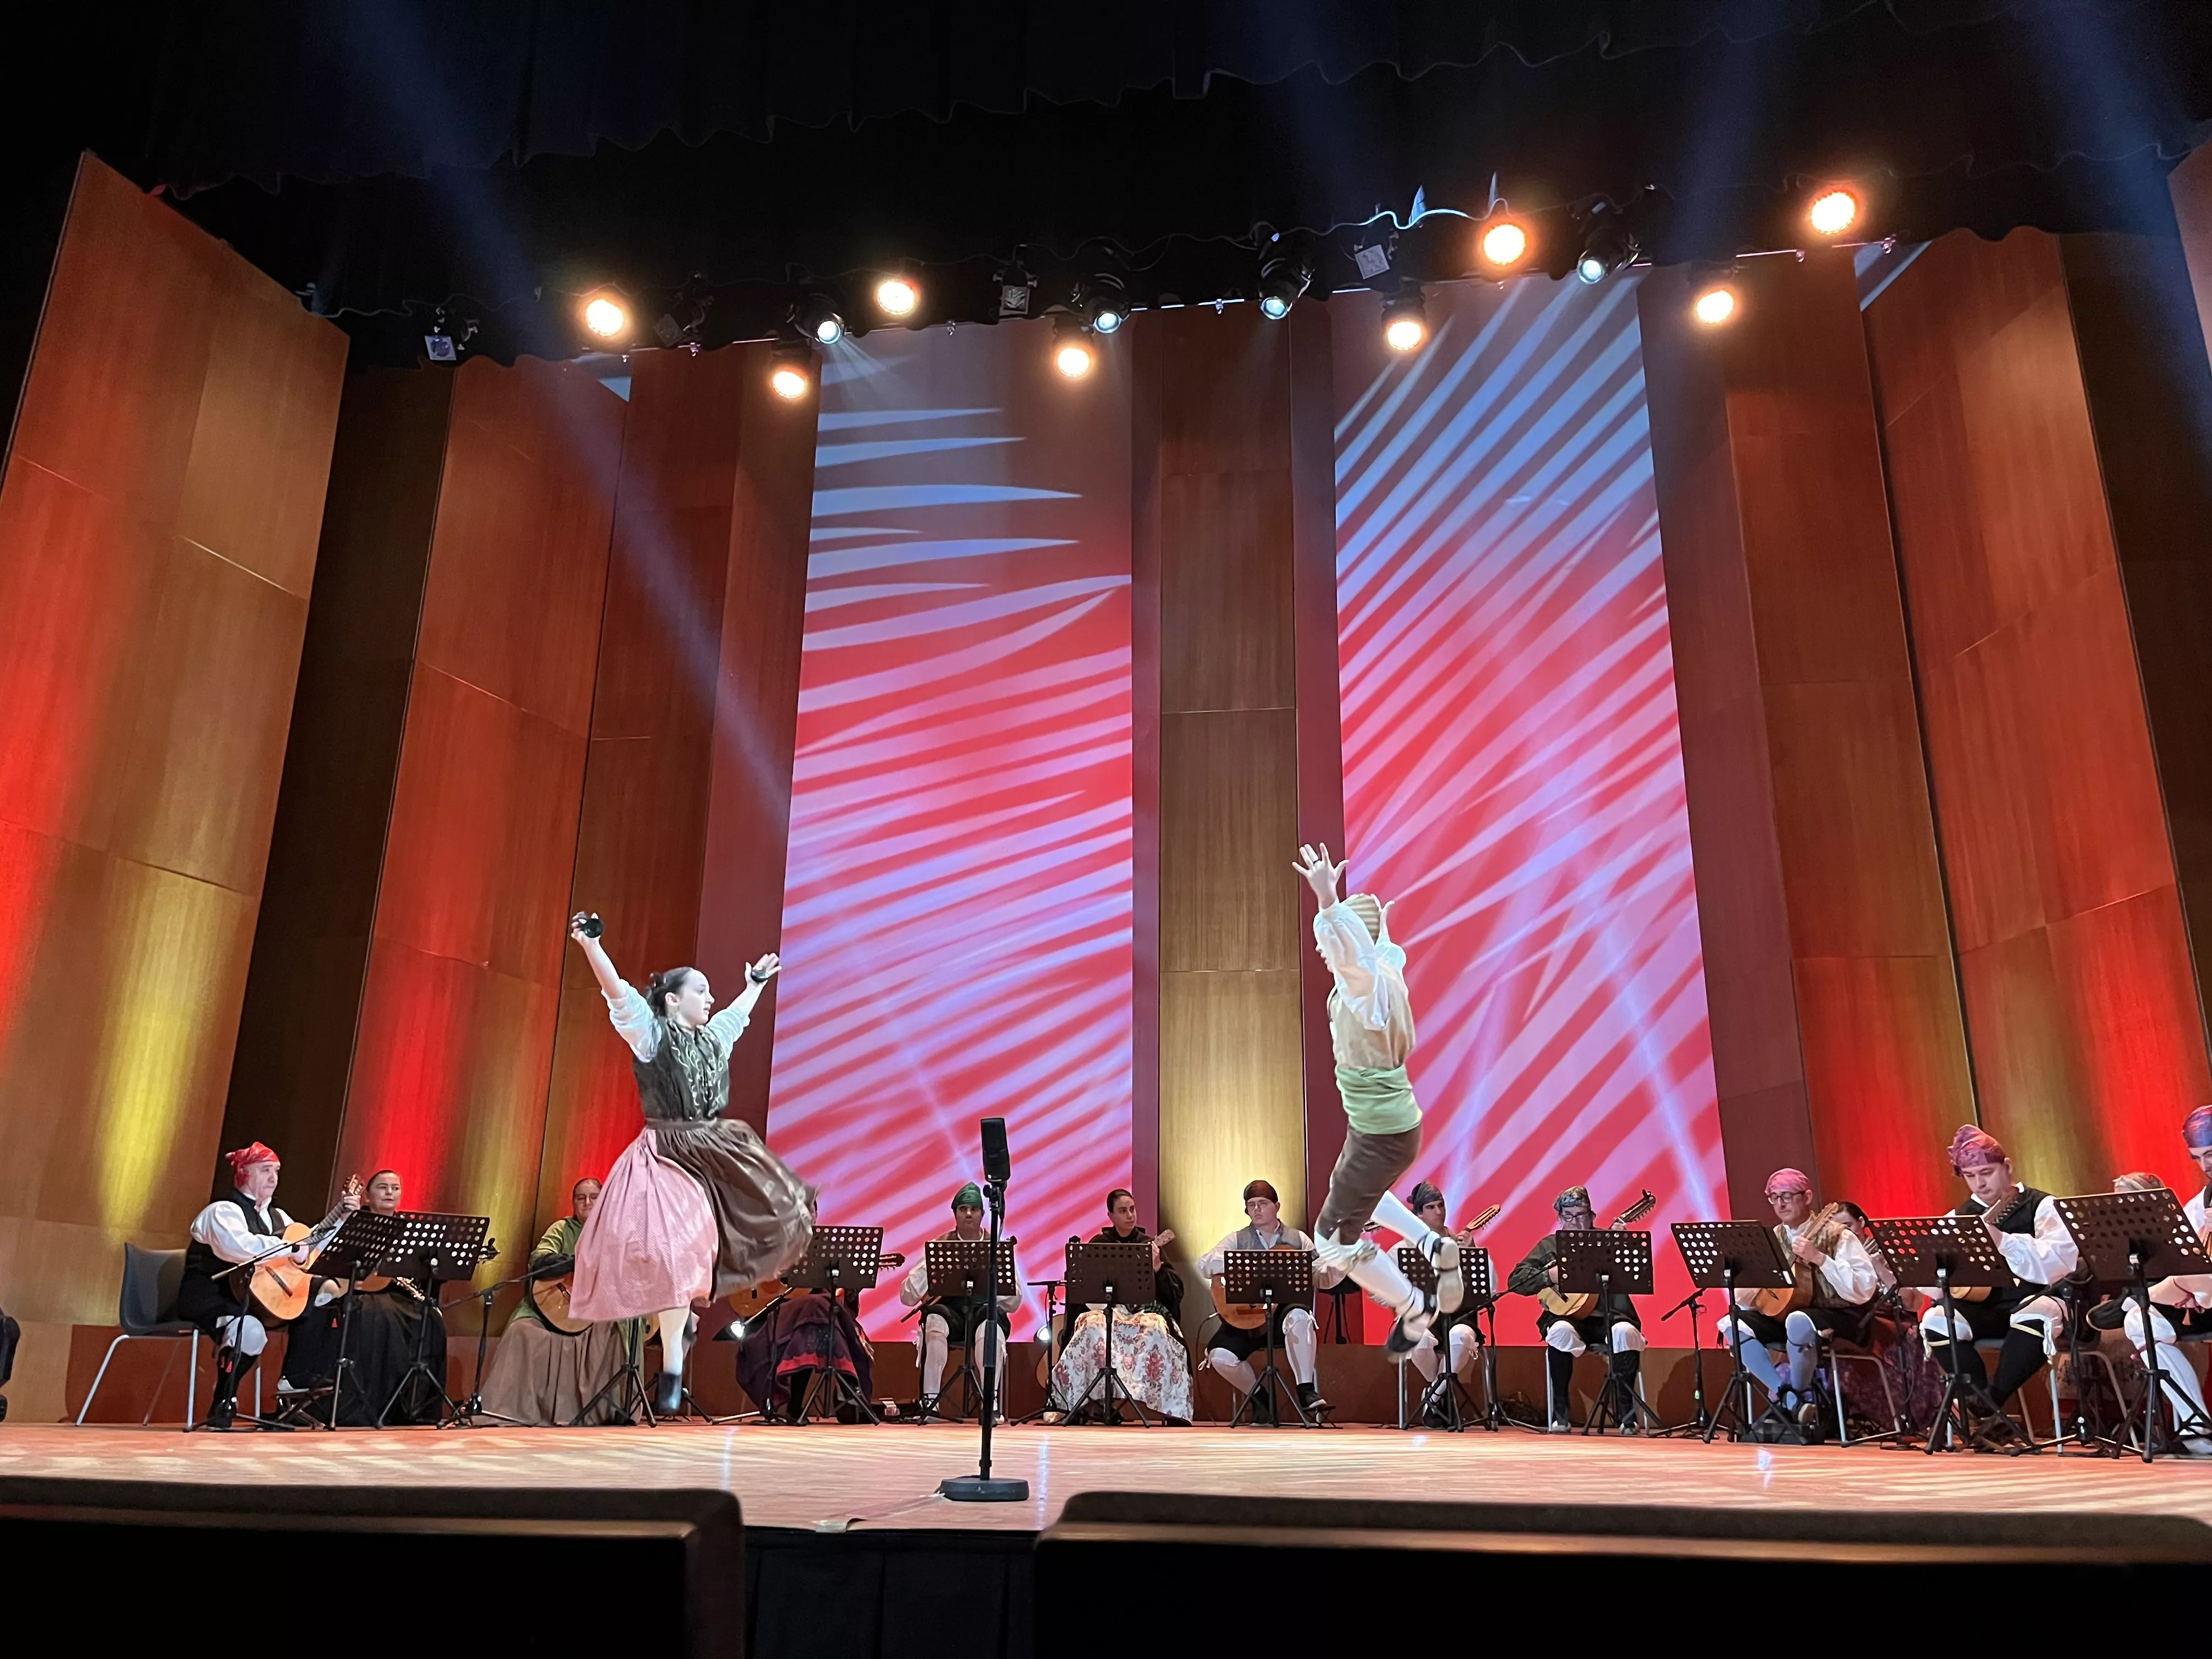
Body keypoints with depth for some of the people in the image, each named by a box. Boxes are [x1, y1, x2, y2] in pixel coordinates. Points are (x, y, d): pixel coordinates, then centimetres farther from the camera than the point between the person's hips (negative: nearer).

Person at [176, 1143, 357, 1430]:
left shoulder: (276, 1216, 17)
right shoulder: (223, 1211, -10)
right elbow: (237, 1245, -34)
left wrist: (344, 1216, 8)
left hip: (252, 1298, 9)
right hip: (209, 1298, -9)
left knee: (329, 1292, 0)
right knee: (250, 1330, -39)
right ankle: (222, 1406, -18)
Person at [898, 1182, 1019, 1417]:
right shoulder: (939, 1246, 7)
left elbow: (1013, 1302, 2)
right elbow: (908, 1296, -1)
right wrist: (928, 1264, -14)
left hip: (986, 1310, 0)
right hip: (949, 1311, 0)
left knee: (992, 1329, -37)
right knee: (933, 1323, -36)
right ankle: (930, 1401, -25)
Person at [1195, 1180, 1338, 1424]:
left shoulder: (1298, 1239, 11)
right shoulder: (1238, 1239, 9)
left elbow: (1321, 1279, 7)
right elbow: (1204, 1264, -6)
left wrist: (1338, 1266, -14)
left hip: (1286, 1310, -1)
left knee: (1299, 1316, -37)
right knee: (1220, 1355, -23)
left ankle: (1306, 1391, -23)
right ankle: (1259, 1397, 5)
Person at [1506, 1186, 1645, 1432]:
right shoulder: (1550, 1245, 11)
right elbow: (1515, 1280, 3)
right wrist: (1549, 1276, -12)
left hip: (1609, 1319, 0)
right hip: (1567, 1317, 0)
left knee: (1626, 1331, -32)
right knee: (1560, 1330, -33)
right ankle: (1561, 1414, -19)